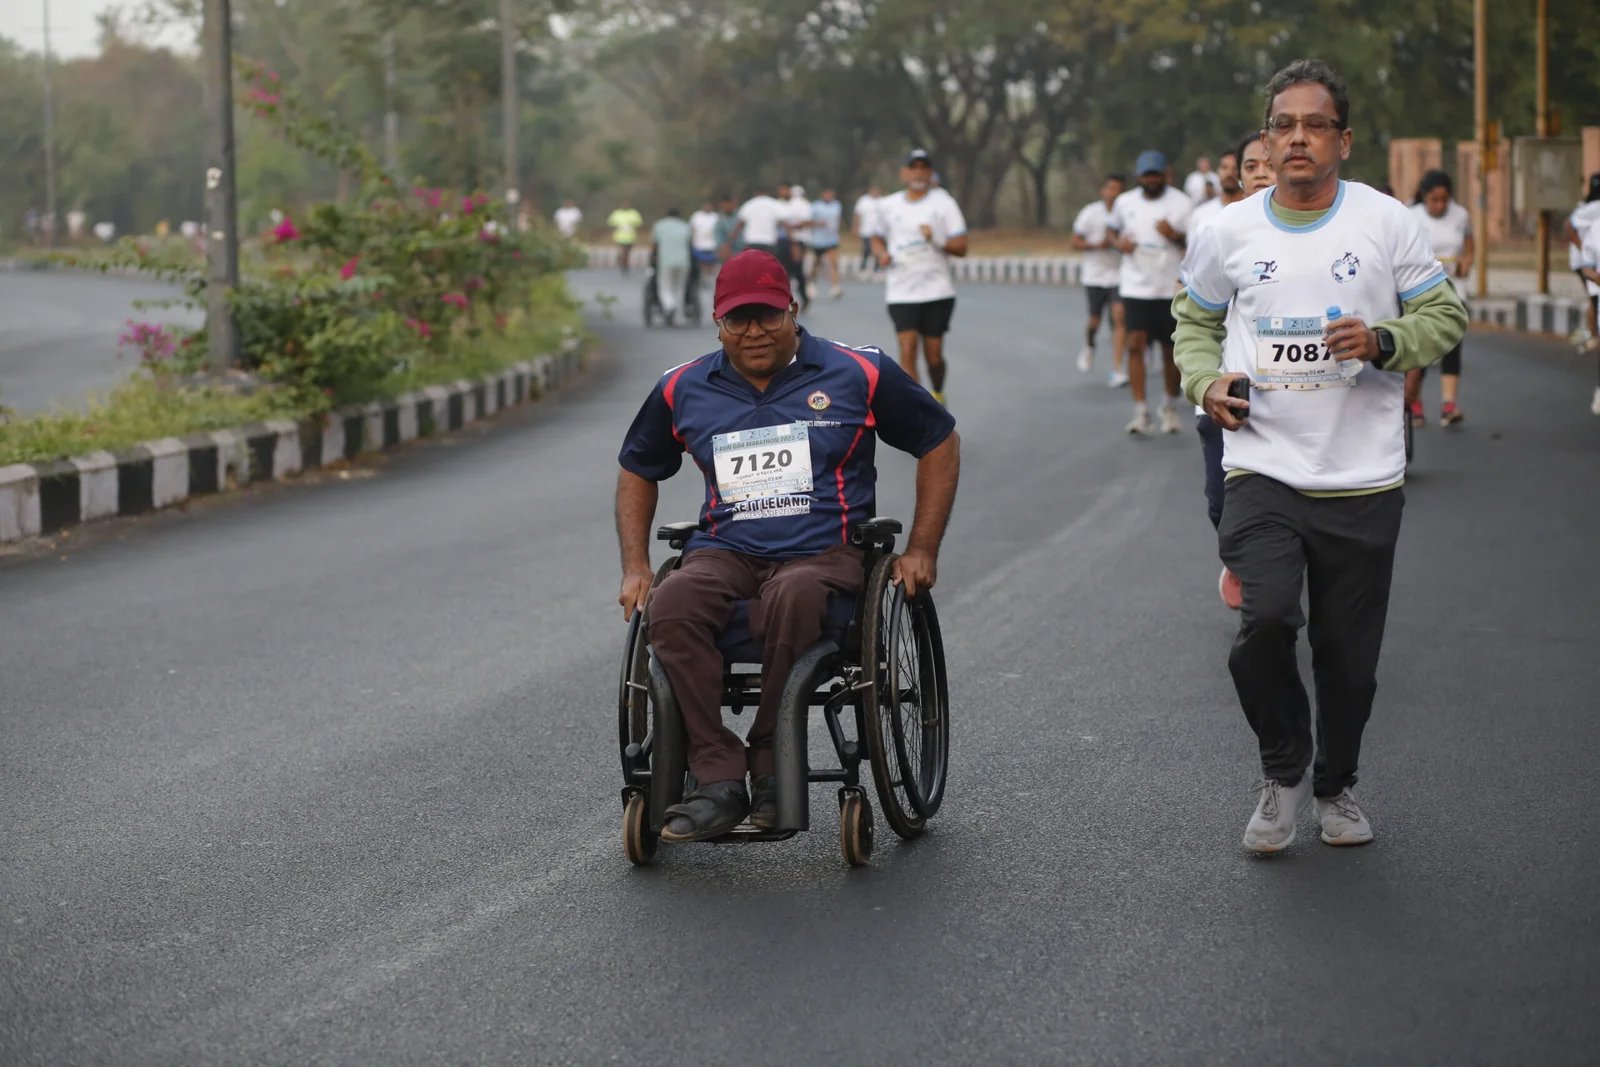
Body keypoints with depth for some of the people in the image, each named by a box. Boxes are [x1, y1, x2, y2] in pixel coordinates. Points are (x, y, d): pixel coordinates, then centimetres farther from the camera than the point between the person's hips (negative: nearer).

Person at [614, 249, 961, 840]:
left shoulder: (857, 374, 4)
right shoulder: (684, 389, 12)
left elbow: (939, 442, 12)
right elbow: (637, 471, 27)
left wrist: (921, 551, 5)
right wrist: (635, 567, 14)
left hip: (825, 552, -2)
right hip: (724, 553, 3)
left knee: (792, 598, -40)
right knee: (669, 607, -32)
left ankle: (772, 763, -23)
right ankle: (718, 779, -30)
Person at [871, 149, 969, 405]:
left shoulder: (943, 203, 0)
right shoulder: (887, 206, 7)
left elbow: (961, 247, -3)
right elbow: (878, 238, 24)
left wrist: (937, 239, -22)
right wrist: (882, 254, 1)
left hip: (937, 291, -1)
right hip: (901, 294, 1)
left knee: (933, 353, 5)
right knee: (907, 350, -13)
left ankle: (938, 396, 35)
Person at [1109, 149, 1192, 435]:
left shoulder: (1181, 203, -3)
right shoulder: (1125, 202, 6)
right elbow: (1114, 229, 23)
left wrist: (1175, 236, -21)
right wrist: (1119, 242, 0)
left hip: (1170, 288, -1)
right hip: (1135, 285, 1)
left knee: (1171, 350, 7)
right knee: (1135, 345, -10)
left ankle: (1170, 408, 26)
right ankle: (1140, 412, -8)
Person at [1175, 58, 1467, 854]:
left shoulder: (1386, 222, 1)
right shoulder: (1232, 231, 5)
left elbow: (1445, 318, 6)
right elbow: (1194, 320, 20)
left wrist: (1382, 341, -13)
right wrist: (1206, 380, 1)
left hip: (1362, 481, 0)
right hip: (1263, 473, 0)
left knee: (1348, 655, 6)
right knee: (1265, 619, -21)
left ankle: (1335, 785, 33)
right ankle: (1284, 771, 5)